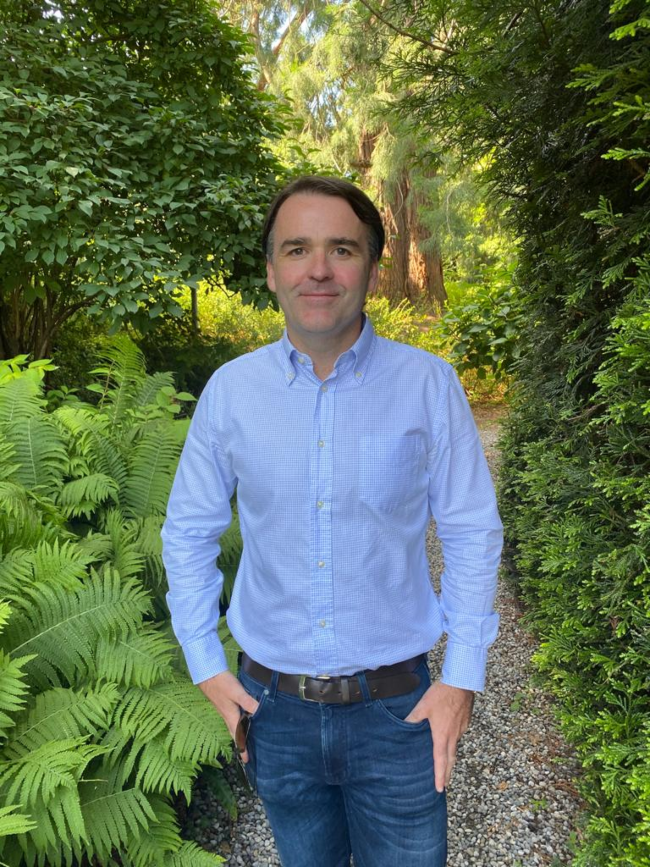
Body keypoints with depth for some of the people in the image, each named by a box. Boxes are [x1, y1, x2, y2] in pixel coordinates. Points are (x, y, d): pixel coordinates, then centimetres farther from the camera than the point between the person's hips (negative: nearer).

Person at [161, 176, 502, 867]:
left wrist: (463, 677, -6)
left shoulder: (427, 384, -11)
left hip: (396, 707, -1)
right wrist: (204, 664, 0)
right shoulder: (230, 389, -7)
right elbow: (188, 532, 3)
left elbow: (471, 533, -4)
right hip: (274, 707, 2)